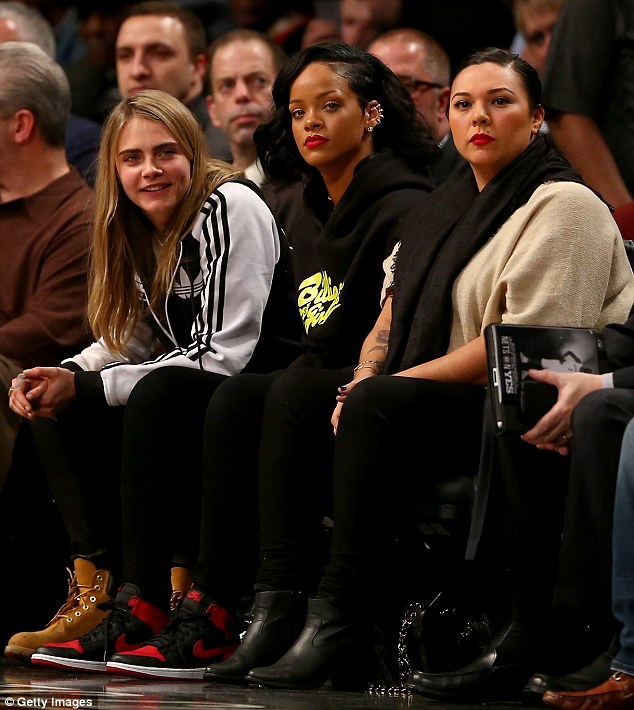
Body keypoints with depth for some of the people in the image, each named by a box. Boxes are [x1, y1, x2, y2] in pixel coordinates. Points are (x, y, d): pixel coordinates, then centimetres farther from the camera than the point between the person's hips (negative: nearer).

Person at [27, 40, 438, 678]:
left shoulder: (404, 209, -8)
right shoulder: (307, 224, 19)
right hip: (312, 389, 9)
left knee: (243, 398, -30)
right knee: (161, 392, -10)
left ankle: (212, 623, -29)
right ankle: (140, 609, -20)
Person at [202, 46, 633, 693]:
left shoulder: (562, 205, -9)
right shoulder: (449, 205, 18)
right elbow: (398, 306, 19)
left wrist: (389, 384, -17)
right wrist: (363, 380, -4)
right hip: (443, 404, 9)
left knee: (377, 410, -31)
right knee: (288, 408, -3)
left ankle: (340, 626, -31)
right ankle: (275, 611, -15)